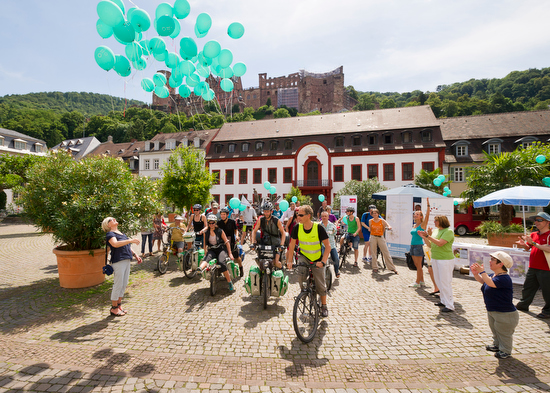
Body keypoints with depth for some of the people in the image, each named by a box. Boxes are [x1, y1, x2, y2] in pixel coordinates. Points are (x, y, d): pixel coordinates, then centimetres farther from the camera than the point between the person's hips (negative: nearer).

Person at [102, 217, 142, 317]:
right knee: (118, 285, -2)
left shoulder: (121, 233, 21)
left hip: (127, 261, 8)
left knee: (124, 284, 13)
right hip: (118, 261, -8)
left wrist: (136, 255, 19)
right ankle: (114, 308, 11)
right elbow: (115, 244, -25)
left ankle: (119, 305, 25)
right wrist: (130, 240, -30)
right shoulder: (110, 234, -5)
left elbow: (128, 247, 26)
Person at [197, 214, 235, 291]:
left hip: (220, 250, -3)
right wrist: (205, 253, 16)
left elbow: (227, 242, 1)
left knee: (221, 263, -30)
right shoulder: (206, 233, 8)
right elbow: (205, 244, 19)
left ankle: (230, 283, -20)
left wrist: (230, 254, -2)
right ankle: (200, 269, -66)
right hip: (211, 250, 3)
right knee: (207, 258, -33)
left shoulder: (220, 231, -1)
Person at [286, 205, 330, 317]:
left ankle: (324, 306, 27)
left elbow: (327, 246, -17)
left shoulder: (318, 228, -22)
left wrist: (323, 261, -26)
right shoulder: (297, 228, -13)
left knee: (320, 285, 2)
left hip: (317, 259, -2)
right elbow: (292, 244, -4)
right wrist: (289, 261, -10)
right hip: (304, 256, 2)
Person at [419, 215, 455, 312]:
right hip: (435, 259, 8)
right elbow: (430, 245, 12)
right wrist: (423, 237, 2)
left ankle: (450, 306, 5)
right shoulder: (435, 230, 12)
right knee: (438, 281, 15)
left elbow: (440, 243, -24)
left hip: (445, 260, -8)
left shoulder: (448, 231, -11)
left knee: (445, 282, -4)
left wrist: (428, 236, -22)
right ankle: (443, 301, 28)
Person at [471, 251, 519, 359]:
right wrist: (475, 273, -3)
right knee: (495, 330, 26)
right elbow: (481, 280, 15)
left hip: (505, 314, -9)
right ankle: (497, 345, 45)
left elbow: (490, 283, -45)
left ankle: (505, 351, 31)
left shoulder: (504, 278, -29)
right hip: (492, 311, 10)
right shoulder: (494, 275, 1)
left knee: (504, 334, 12)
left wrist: (482, 271, -38)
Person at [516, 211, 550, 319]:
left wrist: (533, 243, -28)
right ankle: (523, 305, 30)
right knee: (528, 287, 17)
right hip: (532, 268, 7)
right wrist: (524, 244, -3)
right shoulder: (533, 234, 10)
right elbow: (529, 248, 18)